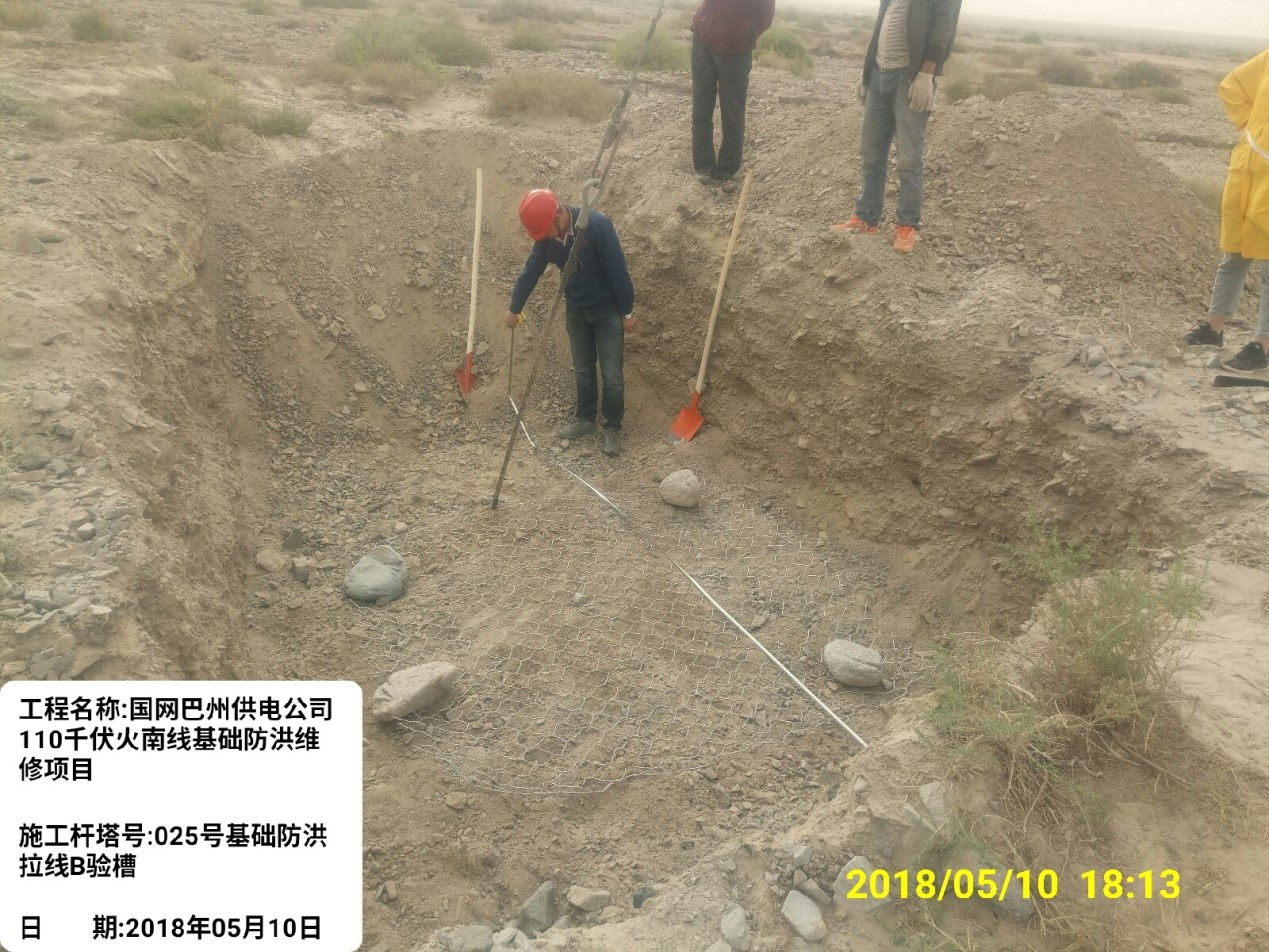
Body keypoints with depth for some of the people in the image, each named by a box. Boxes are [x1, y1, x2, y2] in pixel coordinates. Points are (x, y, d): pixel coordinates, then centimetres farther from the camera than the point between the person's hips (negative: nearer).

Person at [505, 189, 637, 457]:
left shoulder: (597, 225, -28)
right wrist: (514, 308, 12)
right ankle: (586, 419, 30)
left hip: (608, 311, -5)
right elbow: (531, 271, 4)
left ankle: (613, 428, 13)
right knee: (582, 370, 14)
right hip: (576, 311, 5)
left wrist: (627, 312, -16)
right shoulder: (546, 235, -9)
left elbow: (618, 270, -22)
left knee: (611, 375, -2)